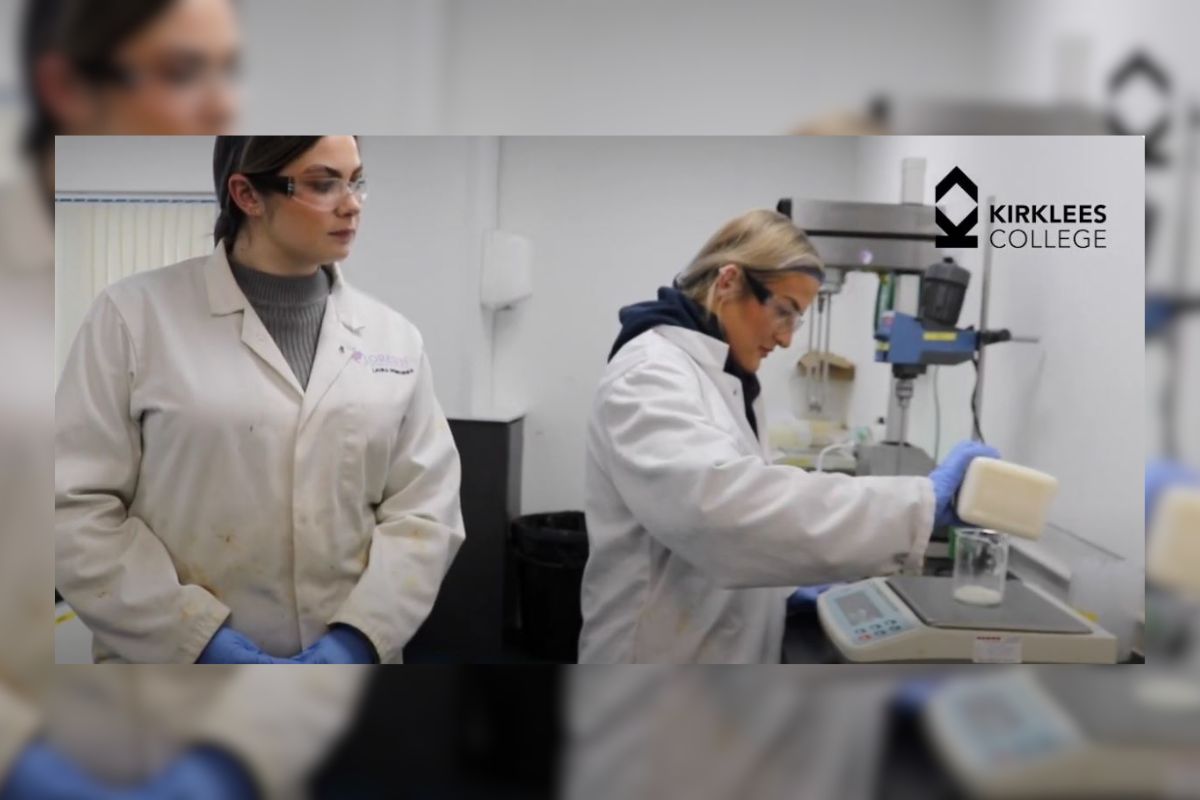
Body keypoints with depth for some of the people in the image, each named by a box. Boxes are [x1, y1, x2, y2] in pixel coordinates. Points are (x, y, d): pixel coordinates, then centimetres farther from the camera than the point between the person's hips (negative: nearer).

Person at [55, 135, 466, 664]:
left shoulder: (394, 336, 2)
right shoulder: (136, 315, -5)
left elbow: (425, 509, -1)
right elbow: (75, 507, -8)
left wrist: (359, 636, -14)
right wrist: (198, 638, -17)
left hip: (347, 657, 3)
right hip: (174, 659, -2)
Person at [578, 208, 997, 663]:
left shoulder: (721, 377, 10)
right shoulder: (650, 376, -21)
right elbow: (721, 497, -40)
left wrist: (787, 583, 5)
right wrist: (921, 504, -39)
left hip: (722, 657, 9)